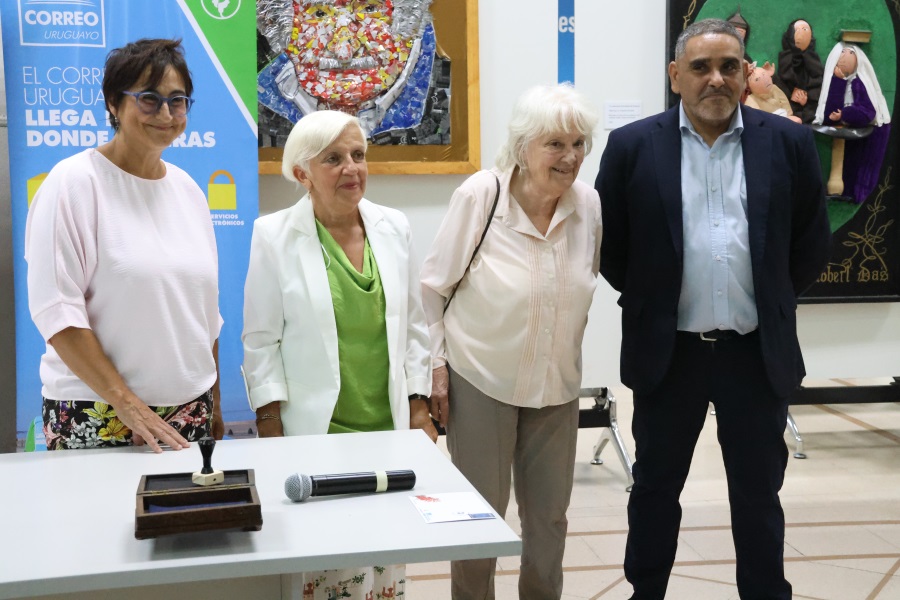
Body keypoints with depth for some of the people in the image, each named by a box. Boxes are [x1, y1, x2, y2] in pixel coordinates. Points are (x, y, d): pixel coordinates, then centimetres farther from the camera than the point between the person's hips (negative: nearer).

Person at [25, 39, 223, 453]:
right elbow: (55, 308, -14)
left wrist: (215, 405, 13)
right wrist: (127, 403, -17)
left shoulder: (187, 189, 8)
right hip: (97, 417, -5)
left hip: (190, 411, 5)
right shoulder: (75, 182, -9)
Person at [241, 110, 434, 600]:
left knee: (387, 559, 7)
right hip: (315, 431, -3)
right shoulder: (274, 235, -4)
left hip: (390, 429, 3)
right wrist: (271, 431, -6)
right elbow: (261, 340, -3)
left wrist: (420, 408, 7)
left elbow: (413, 325, 10)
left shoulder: (393, 227, 5)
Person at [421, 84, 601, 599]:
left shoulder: (590, 204, -6)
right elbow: (434, 286, -7)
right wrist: (436, 365, -7)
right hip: (480, 380, -3)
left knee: (549, 515, 14)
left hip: (556, 384, 4)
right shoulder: (480, 195, -15)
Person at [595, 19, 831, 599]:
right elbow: (607, 243, 4)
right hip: (667, 350, 0)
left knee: (758, 494, 12)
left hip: (759, 352, 1)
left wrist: (772, 300, 9)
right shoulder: (633, 146, -4)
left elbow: (813, 243, 7)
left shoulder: (789, 142, -1)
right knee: (655, 487, 13)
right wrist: (649, 299, 6)